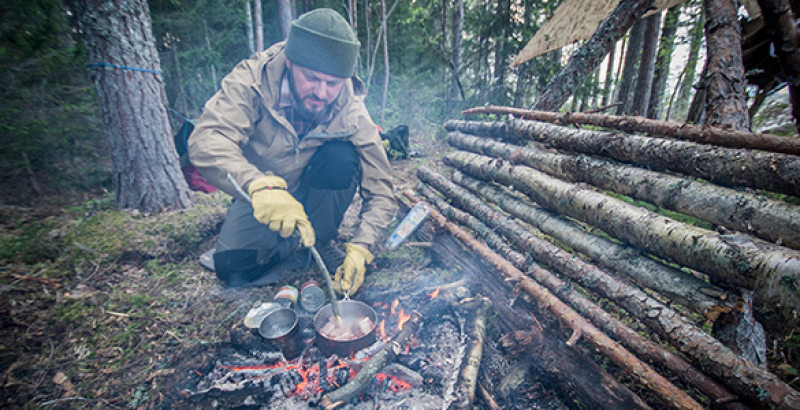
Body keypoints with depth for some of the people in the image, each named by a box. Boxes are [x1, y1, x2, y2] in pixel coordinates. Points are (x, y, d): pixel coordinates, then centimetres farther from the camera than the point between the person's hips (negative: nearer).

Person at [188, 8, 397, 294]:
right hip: (259, 194, -1)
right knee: (233, 270, -19)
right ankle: (291, 245, 10)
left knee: (341, 157, -29)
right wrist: (260, 186, -58)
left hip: (316, 194, 1)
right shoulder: (252, 80, -25)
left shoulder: (353, 114, -24)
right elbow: (205, 141, -39)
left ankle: (319, 243, -7)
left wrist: (360, 248, -36)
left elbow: (381, 191, -23)